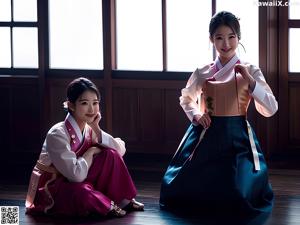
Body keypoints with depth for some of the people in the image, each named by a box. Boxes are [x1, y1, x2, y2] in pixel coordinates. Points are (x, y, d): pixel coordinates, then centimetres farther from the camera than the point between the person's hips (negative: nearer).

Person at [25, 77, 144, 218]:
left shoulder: (89, 128, -1)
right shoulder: (57, 135, -25)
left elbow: (121, 149, -9)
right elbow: (76, 175, -32)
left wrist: (96, 128, -17)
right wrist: (91, 151, -16)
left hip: (77, 182, 7)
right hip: (50, 190, -7)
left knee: (111, 155, -11)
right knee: (80, 191, -40)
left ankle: (123, 200, -3)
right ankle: (107, 205, -11)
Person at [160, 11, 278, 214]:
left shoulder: (250, 71, -3)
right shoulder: (203, 73, 4)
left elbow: (271, 109, -10)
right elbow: (186, 98, 23)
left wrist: (249, 80, -19)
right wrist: (195, 115, 2)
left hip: (237, 137, -3)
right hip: (207, 136, 3)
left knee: (239, 197, -17)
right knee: (178, 190, -3)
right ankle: (207, 201, 31)